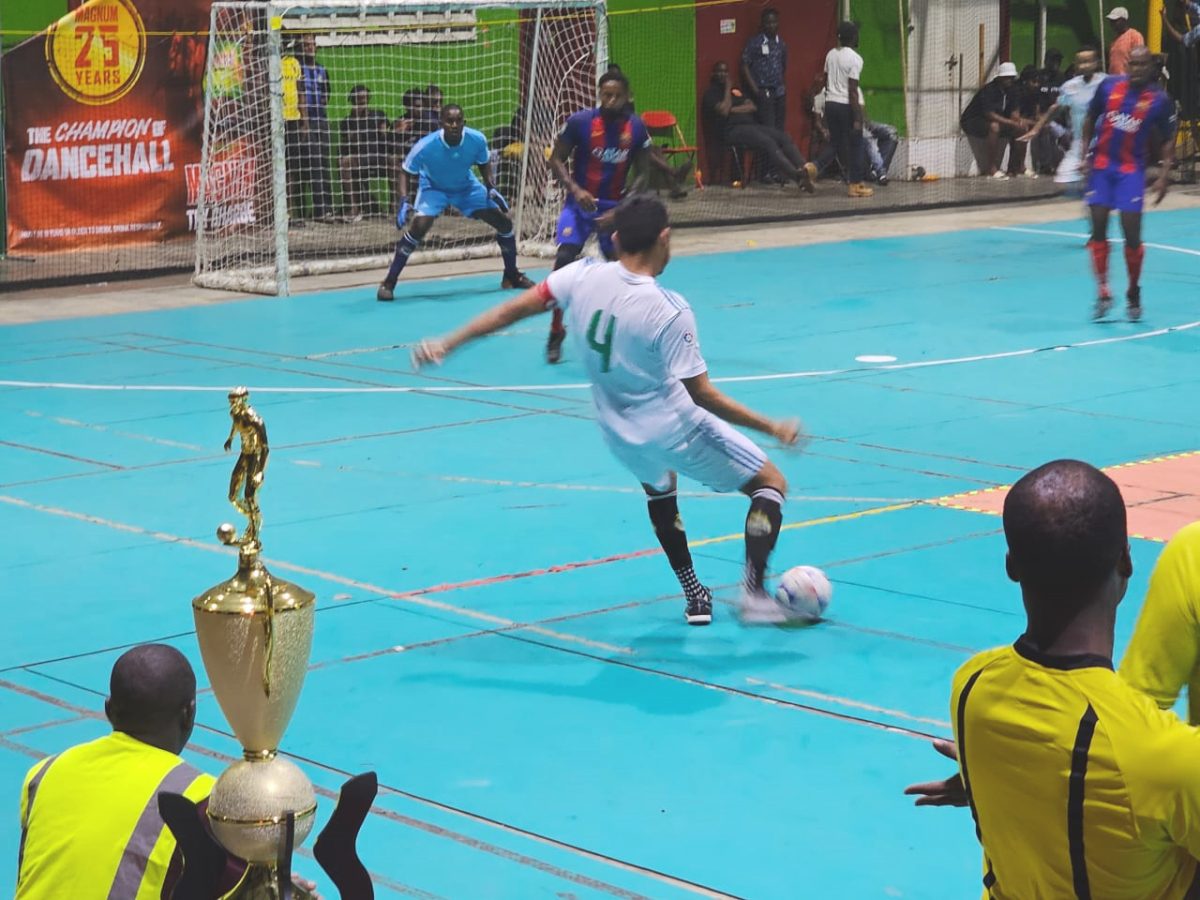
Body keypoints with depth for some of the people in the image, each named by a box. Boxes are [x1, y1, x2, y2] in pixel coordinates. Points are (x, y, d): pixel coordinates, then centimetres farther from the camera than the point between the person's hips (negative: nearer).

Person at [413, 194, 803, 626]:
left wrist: (447, 343, 3)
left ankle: (694, 596, 37)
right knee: (771, 485, 10)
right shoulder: (670, 312, -26)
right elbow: (703, 395, -22)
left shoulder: (582, 276, -13)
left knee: (659, 489, 37)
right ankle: (754, 594, -2)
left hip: (620, 435, 6)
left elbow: (511, 310, -7)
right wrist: (771, 427, -14)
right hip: (675, 428, -6)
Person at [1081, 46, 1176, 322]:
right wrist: (1086, 154, 3)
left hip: (1131, 170, -2)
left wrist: (1164, 174, -10)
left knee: (1132, 234, -5)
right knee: (1098, 229, -2)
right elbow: (1090, 120, 11)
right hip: (1101, 165, 2)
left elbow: (1168, 141, 1)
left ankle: (1133, 294, 13)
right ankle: (1103, 293, 5)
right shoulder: (1109, 86, -1)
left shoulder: (1160, 100, -6)